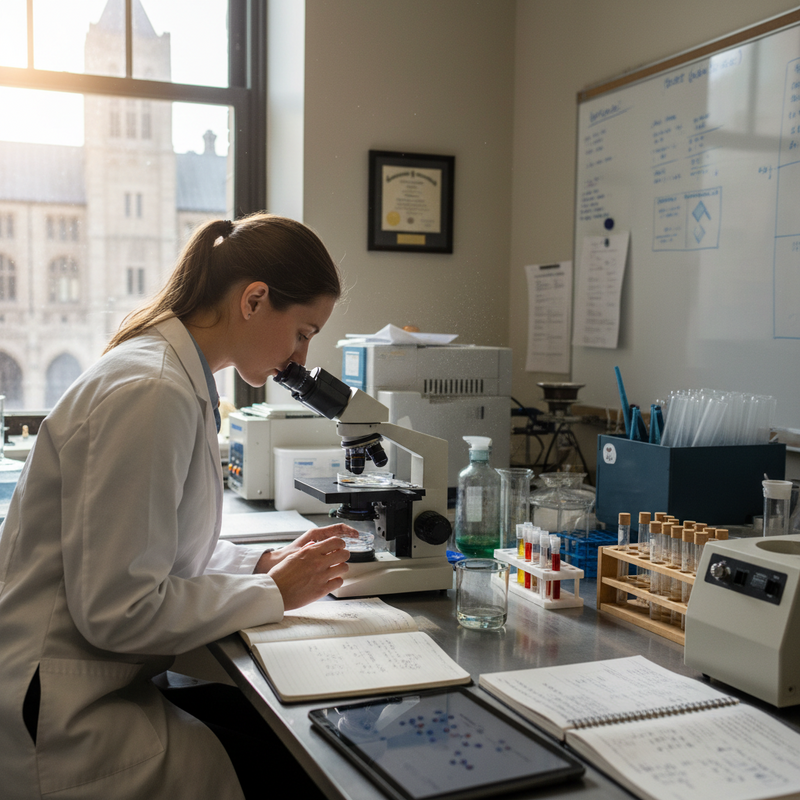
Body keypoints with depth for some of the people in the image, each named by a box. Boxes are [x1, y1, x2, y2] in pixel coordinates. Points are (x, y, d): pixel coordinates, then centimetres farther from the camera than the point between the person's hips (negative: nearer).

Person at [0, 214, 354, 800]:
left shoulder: (179, 380, 8)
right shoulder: (151, 394, -23)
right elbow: (116, 609, -23)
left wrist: (271, 561, 2)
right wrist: (274, 592, -14)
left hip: (107, 682, 9)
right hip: (64, 719, -9)